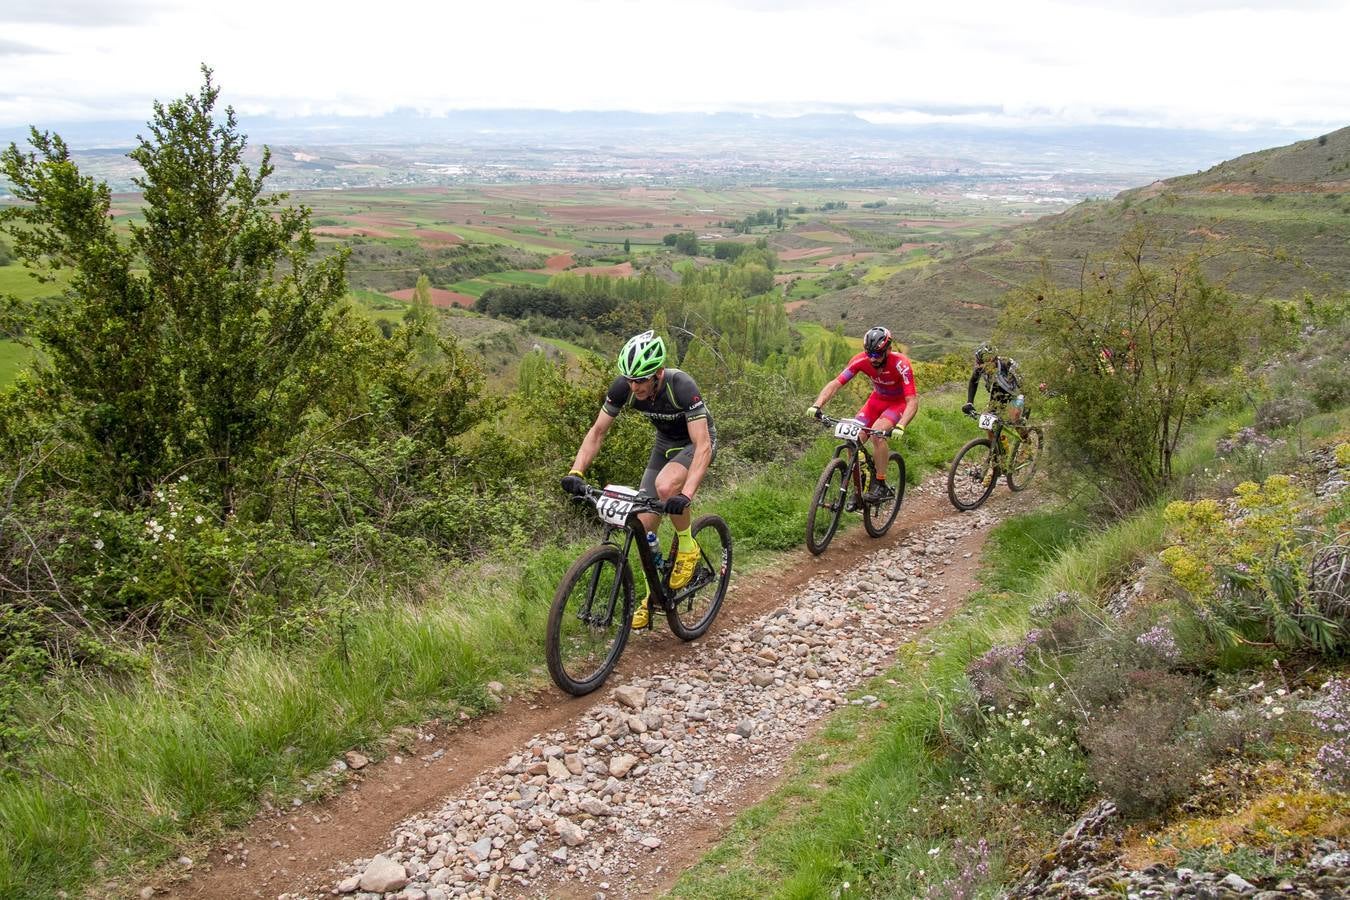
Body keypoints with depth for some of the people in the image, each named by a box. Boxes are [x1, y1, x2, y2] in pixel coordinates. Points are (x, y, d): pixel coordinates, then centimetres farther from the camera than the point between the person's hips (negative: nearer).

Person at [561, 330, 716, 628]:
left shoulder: (681, 387, -36)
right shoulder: (624, 387, -22)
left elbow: (703, 445, -41)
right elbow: (597, 431, -13)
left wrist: (686, 494, -54)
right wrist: (576, 472, -28)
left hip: (697, 442, -5)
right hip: (665, 442, 5)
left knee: (665, 486, -36)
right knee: (644, 525, -3)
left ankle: (687, 547, -9)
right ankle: (653, 594, 18)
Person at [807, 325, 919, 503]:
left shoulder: (900, 365, -32)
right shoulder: (861, 360, -22)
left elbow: (912, 402, -36)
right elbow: (835, 384, -23)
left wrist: (900, 426, -52)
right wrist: (817, 405, -39)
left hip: (900, 402, -4)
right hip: (878, 399, 4)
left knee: (877, 433, -31)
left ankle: (881, 485, -18)